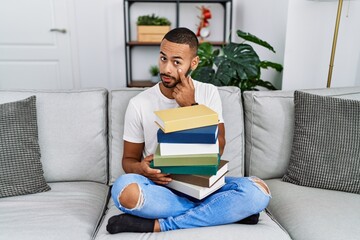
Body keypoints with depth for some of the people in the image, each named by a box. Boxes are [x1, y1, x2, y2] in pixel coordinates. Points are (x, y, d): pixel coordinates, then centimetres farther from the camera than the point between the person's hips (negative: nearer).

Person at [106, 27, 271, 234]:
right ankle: (227, 212, -18)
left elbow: (217, 149, -8)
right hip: (160, 186, 0)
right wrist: (142, 168, -20)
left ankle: (159, 225, -21)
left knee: (258, 191, -25)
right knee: (125, 190, -34)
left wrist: (191, 106, -16)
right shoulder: (139, 104, -3)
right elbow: (129, 159, 4)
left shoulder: (209, 93, 0)